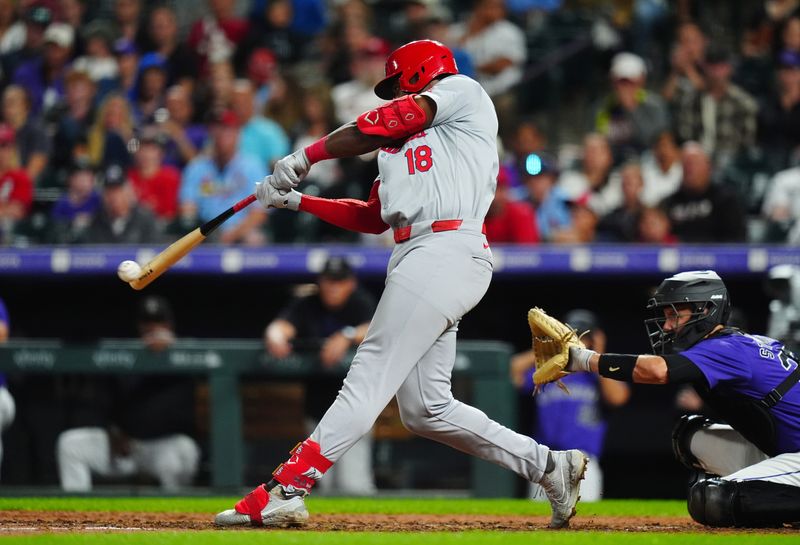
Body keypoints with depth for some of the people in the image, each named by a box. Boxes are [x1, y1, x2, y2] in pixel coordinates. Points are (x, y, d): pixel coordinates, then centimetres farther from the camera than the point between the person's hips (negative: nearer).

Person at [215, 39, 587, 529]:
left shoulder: (462, 92, 8)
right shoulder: (403, 145, 32)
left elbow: (383, 124, -2)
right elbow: (370, 217, 28)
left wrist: (306, 156, 4)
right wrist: (294, 200, 23)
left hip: (446, 251, -9)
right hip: (416, 259, 9)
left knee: (371, 375, -14)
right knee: (425, 408, 5)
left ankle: (286, 489, -21)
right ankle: (550, 467, 9)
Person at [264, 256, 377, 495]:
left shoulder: (362, 304, -3)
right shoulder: (306, 306, 3)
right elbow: (282, 324, -15)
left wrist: (348, 336, -39)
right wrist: (276, 336, -39)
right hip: (318, 403, 3)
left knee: (353, 485, -12)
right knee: (325, 483, 6)